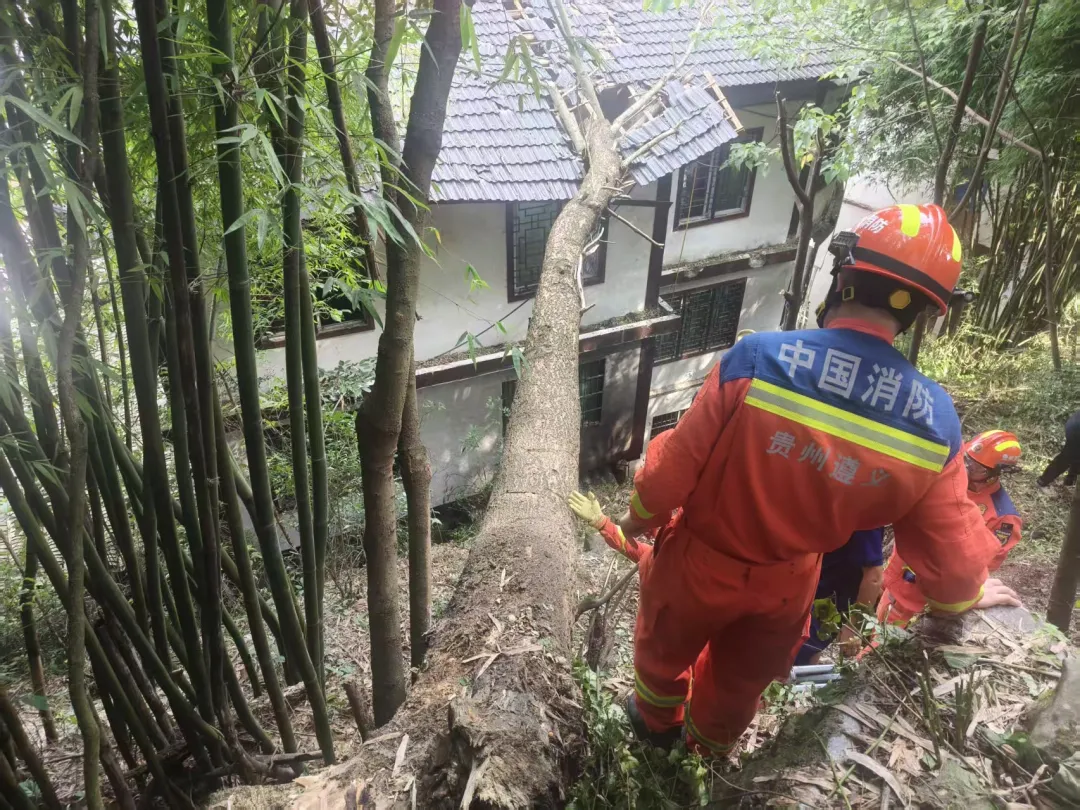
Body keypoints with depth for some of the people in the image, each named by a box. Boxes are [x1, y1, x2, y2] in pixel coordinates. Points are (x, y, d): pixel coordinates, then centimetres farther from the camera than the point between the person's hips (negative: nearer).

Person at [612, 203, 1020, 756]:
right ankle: (709, 745, 59)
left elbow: (679, 460, -23)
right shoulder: (936, 420, -20)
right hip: (787, 585, 3)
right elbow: (949, 546, -8)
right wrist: (963, 594, 16)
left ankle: (657, 721, 58)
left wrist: (641, 513, -2)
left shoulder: (759, 357, -33)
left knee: (666, 643, 30)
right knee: (741, 677, 31)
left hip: (702, 560, -2)